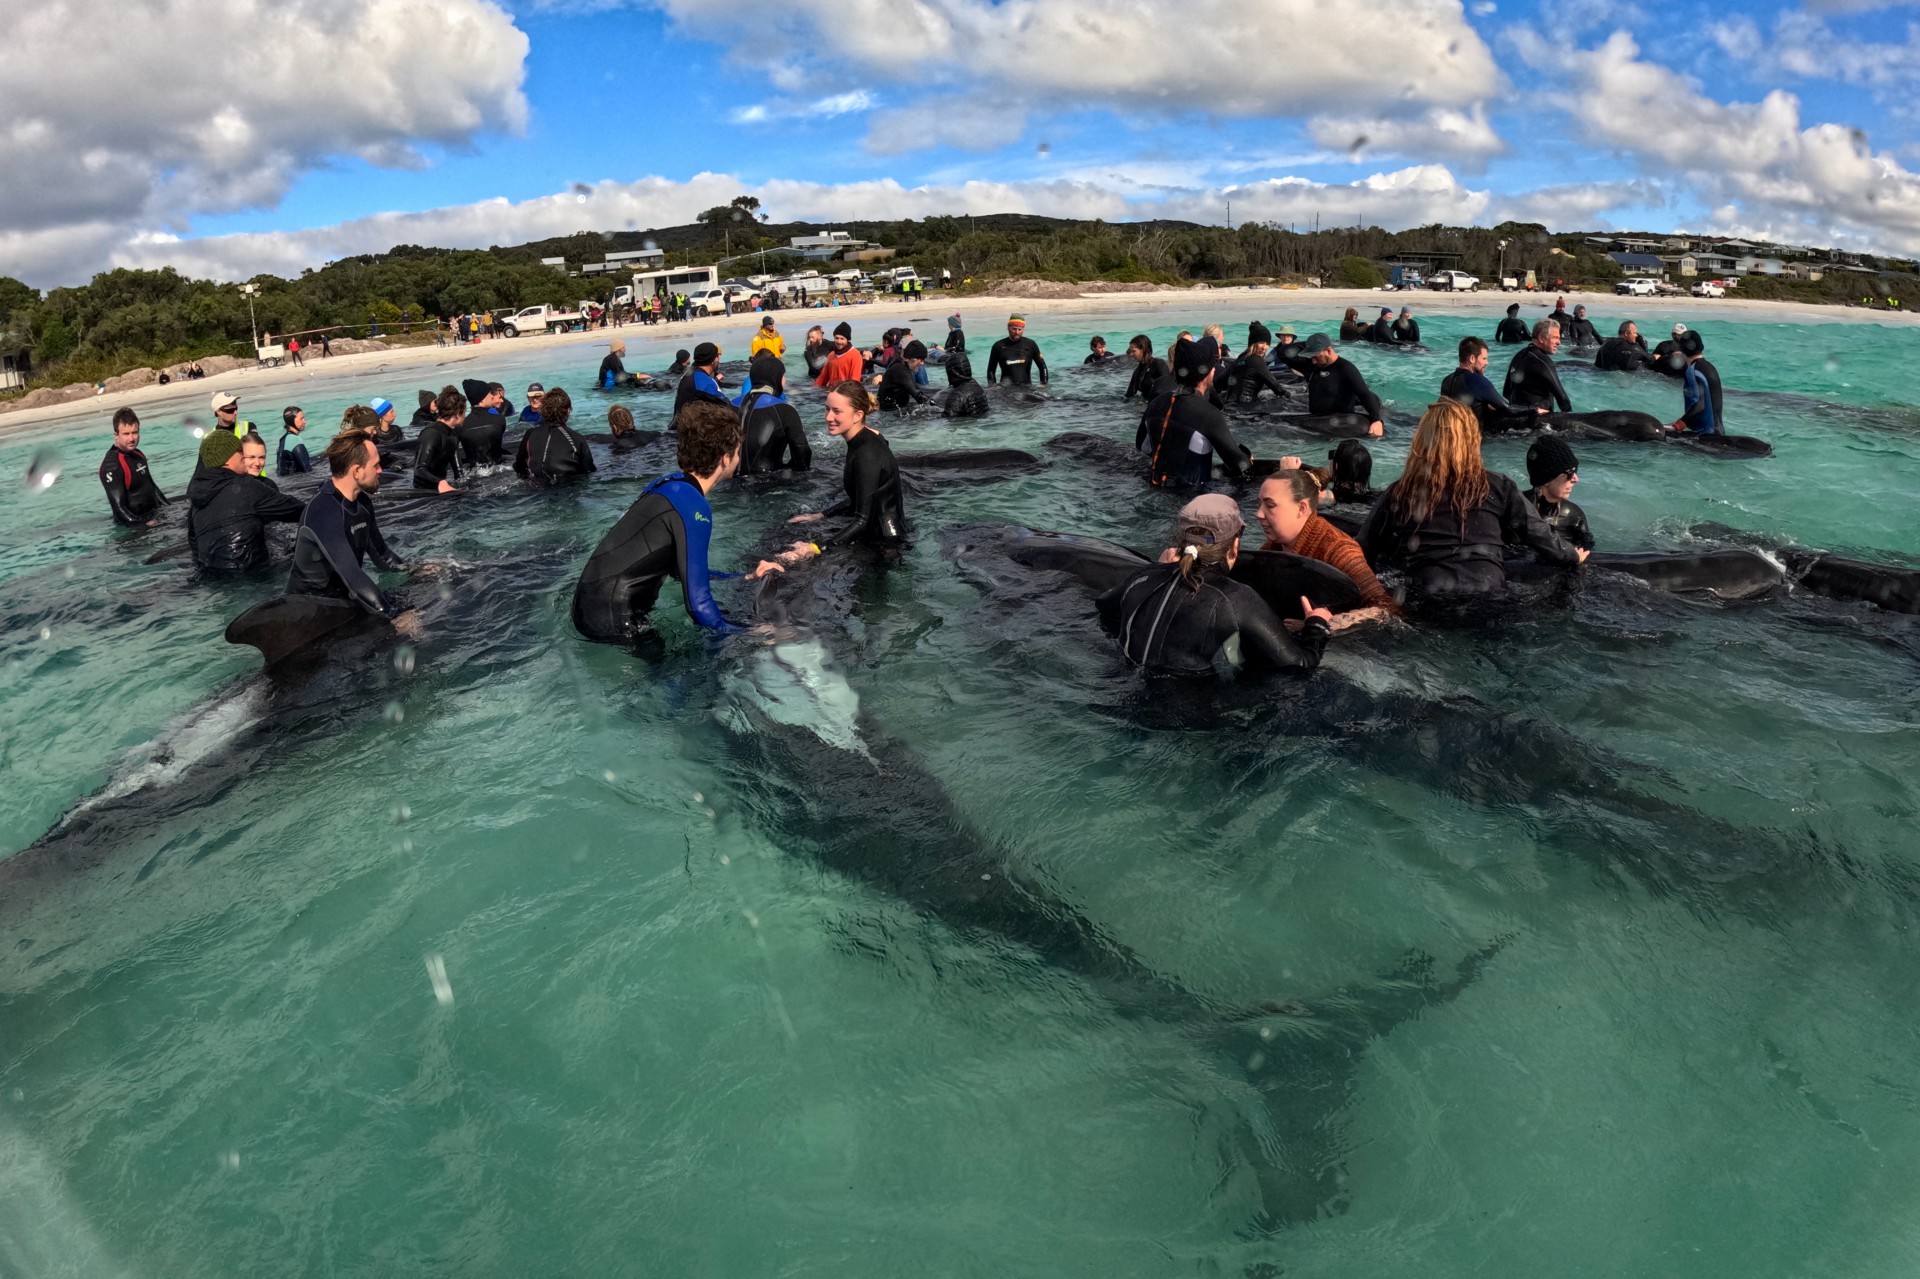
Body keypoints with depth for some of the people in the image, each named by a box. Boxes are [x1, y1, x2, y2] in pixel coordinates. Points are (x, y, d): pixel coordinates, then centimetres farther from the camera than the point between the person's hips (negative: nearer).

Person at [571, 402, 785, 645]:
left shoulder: (670, 484, 8)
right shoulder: (693, 507, -19)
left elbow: (682, 569, 19)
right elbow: (698, 603, -21)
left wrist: (746, 578, 22)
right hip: (613, 619, -9)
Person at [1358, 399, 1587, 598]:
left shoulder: (1398, 495, 3)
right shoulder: (1496, 487, 6)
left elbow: (1362, 555, 9)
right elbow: (1539, 534, 16)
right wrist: (1574, 557, 35)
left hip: (1426, 603, -2)